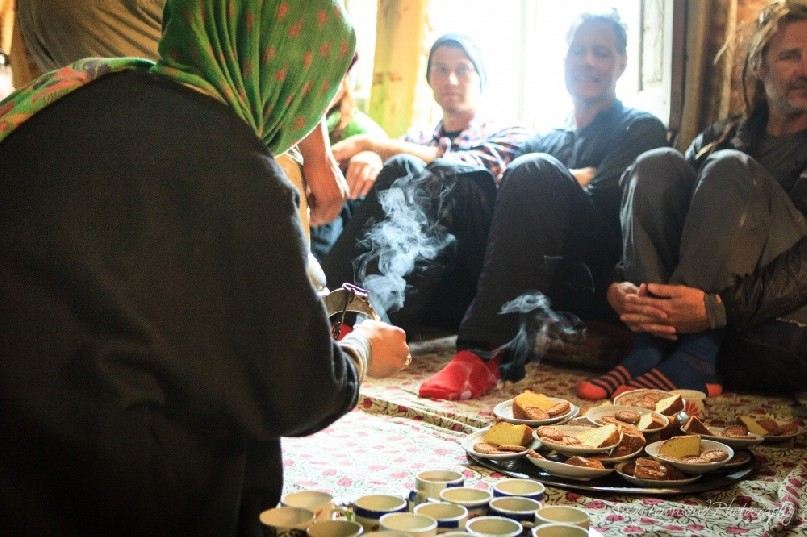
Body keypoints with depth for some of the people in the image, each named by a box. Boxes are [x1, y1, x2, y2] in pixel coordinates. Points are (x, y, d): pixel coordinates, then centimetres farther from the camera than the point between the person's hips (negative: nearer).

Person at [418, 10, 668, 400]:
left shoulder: (640, 129, 14)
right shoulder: (542, 142, 29)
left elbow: (604, 203, -6)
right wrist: (579, 178, -3)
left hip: (596, 289, -4)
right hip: (534, 289, 5)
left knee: (533, 172, -28)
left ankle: (488, 352, -40)